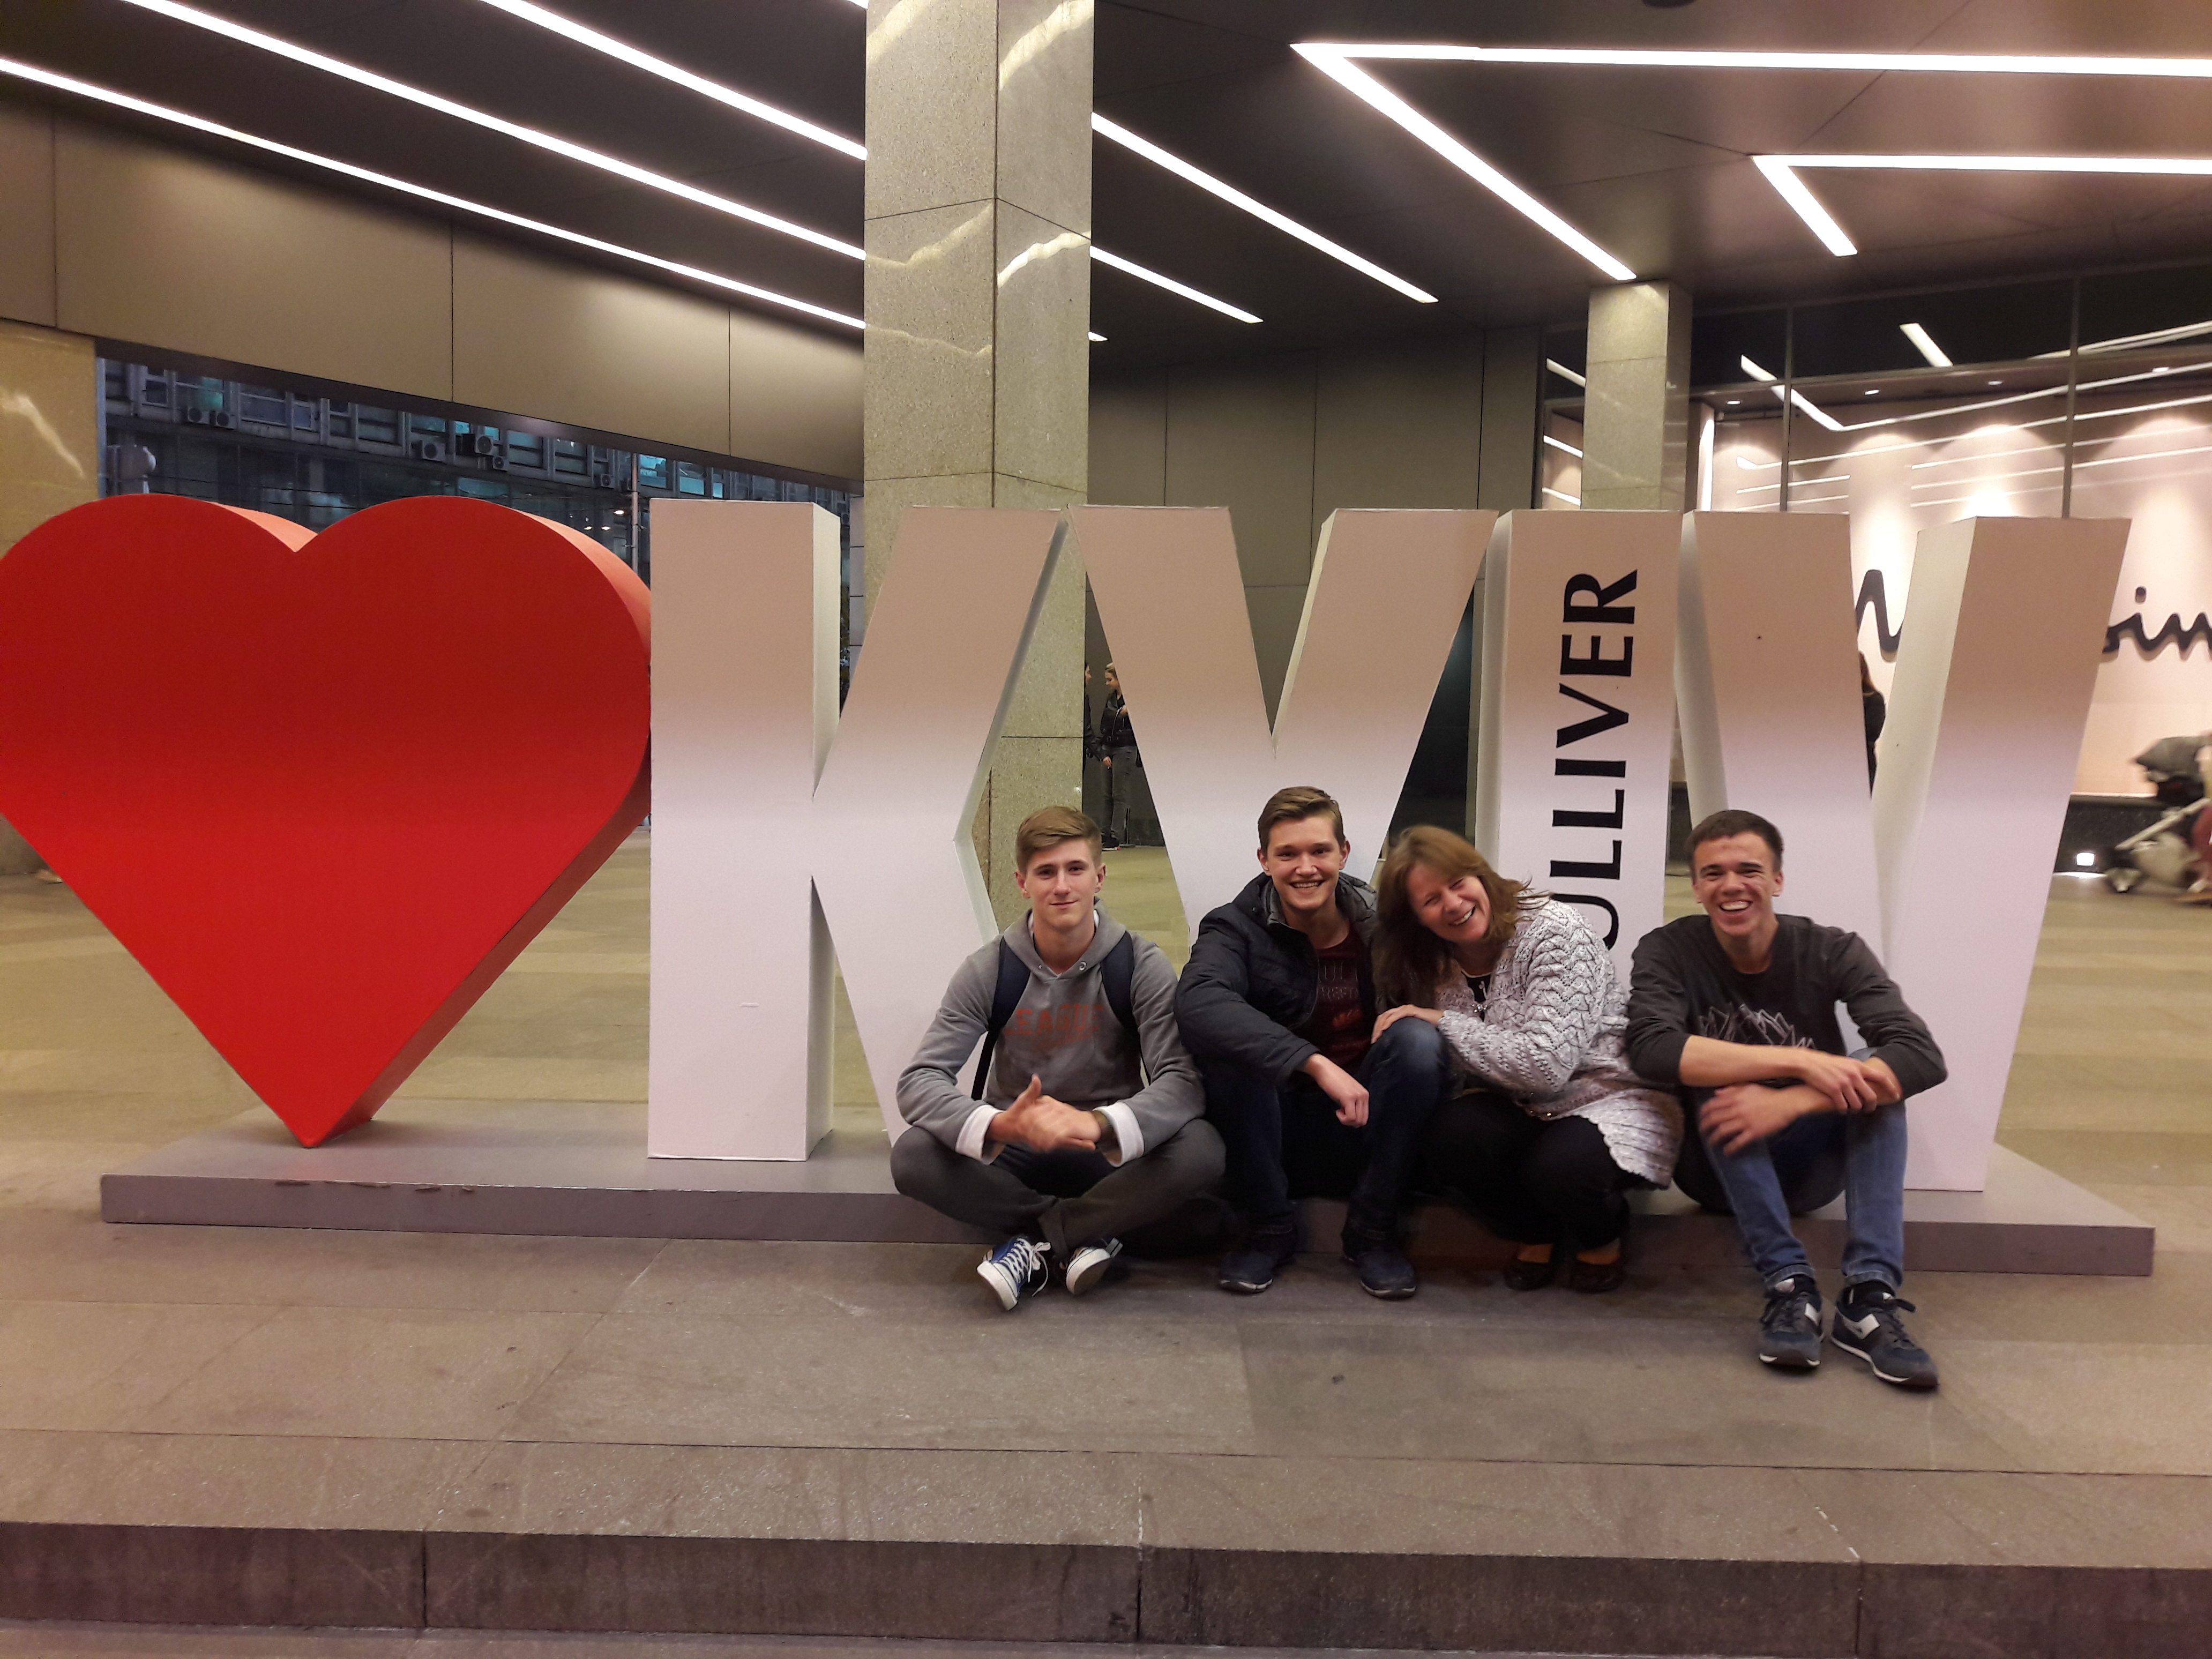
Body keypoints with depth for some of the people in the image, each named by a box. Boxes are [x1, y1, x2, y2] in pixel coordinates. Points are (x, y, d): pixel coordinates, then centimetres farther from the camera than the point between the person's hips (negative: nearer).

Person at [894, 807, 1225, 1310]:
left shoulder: (1141, 965, -10)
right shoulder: (988, 971, -9)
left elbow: (1183, 1080, -20)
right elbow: (919, 1083, -17)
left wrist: (1100, 1124, -41)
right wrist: (1001, 1126, -38)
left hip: (1110, 1155, -1)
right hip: (1016, 1152, 1)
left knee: (1200, 1152, -31)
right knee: (913, 1157, -28)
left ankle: (1040, 1239, -16)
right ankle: (1090, 1232, -17)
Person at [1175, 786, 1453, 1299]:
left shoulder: (1381, 921, 0)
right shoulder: (1237, 927, -10)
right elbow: (1197, 1002, -32)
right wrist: (1316, 1063, -40)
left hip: (1363, 1134, 2)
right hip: (1278, 1138, -2)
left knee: (1418, 1039, -23)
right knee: (1228, 1044, -27)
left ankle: (1373, 1231, -8)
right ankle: (1269, 1226, -8)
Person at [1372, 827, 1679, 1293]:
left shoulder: (1552, 932, -19)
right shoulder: (1428, 969, -2)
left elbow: (1545, 1064, -28)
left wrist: (1444, 1023, -22)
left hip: (1612, 1098, -4)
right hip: (1520, 1110, 5)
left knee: (1560, 1167, -35)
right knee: (1448, 1138, -27)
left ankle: (1604, 1237, 4)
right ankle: (1535, 1235, 5)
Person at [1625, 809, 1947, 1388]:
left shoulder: (1832, 952, -9)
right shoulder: (1667, 951, -11)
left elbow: (1923, 1057, -24)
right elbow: (1650, 1047, -31)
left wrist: (1788, 1102, -37)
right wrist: (1800, 1062, -37)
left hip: (1810, 1163, 1)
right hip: (1716, 1163, -1)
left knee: (1876, 1073, -25)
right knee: (1719, 1080, -30)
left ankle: (1870, 1297, -29)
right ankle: (1790, 1287, -28)